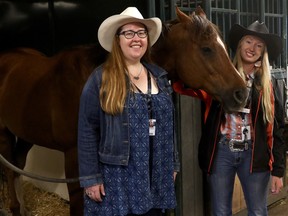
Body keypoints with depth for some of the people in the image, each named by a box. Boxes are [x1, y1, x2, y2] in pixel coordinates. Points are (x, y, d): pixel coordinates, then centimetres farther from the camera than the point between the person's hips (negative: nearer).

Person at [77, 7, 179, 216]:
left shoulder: (160, 77, 8)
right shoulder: (101, 79, -8)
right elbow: (87, 130, -9)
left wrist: (173, 164, 14)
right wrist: (90, 177, -11)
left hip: (155, 176, 5)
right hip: (117, 176, -5)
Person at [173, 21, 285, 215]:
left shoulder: (269, 84, 4)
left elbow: (278, 128, 4)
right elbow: (183, 85, -9)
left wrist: (278, 170, 0)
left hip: (254, 155, 1)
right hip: (221, 152, 0)